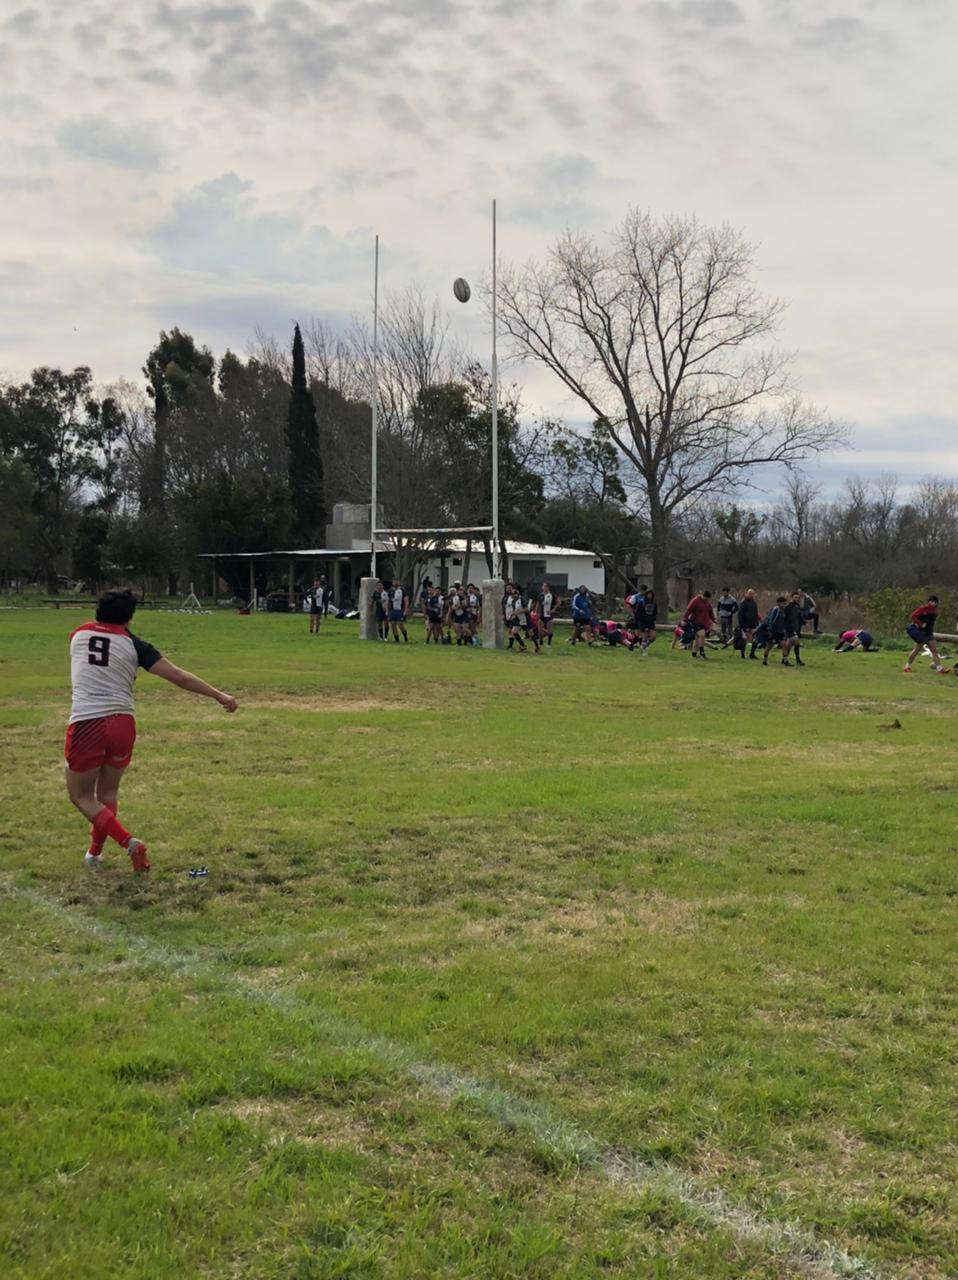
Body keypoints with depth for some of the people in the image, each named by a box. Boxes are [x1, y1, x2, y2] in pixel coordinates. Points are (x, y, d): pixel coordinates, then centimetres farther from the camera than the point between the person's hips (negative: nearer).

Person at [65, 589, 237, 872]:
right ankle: (95, 852, 31)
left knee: (81, 795, 11)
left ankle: (128, 842, -5)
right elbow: (177, 676, -4)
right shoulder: (134, 644, 3)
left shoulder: (79, 634, 10)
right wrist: (218, 694, -2)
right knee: (108, 792, 23)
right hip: (122, 723, 1)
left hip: (85, 723, -1)